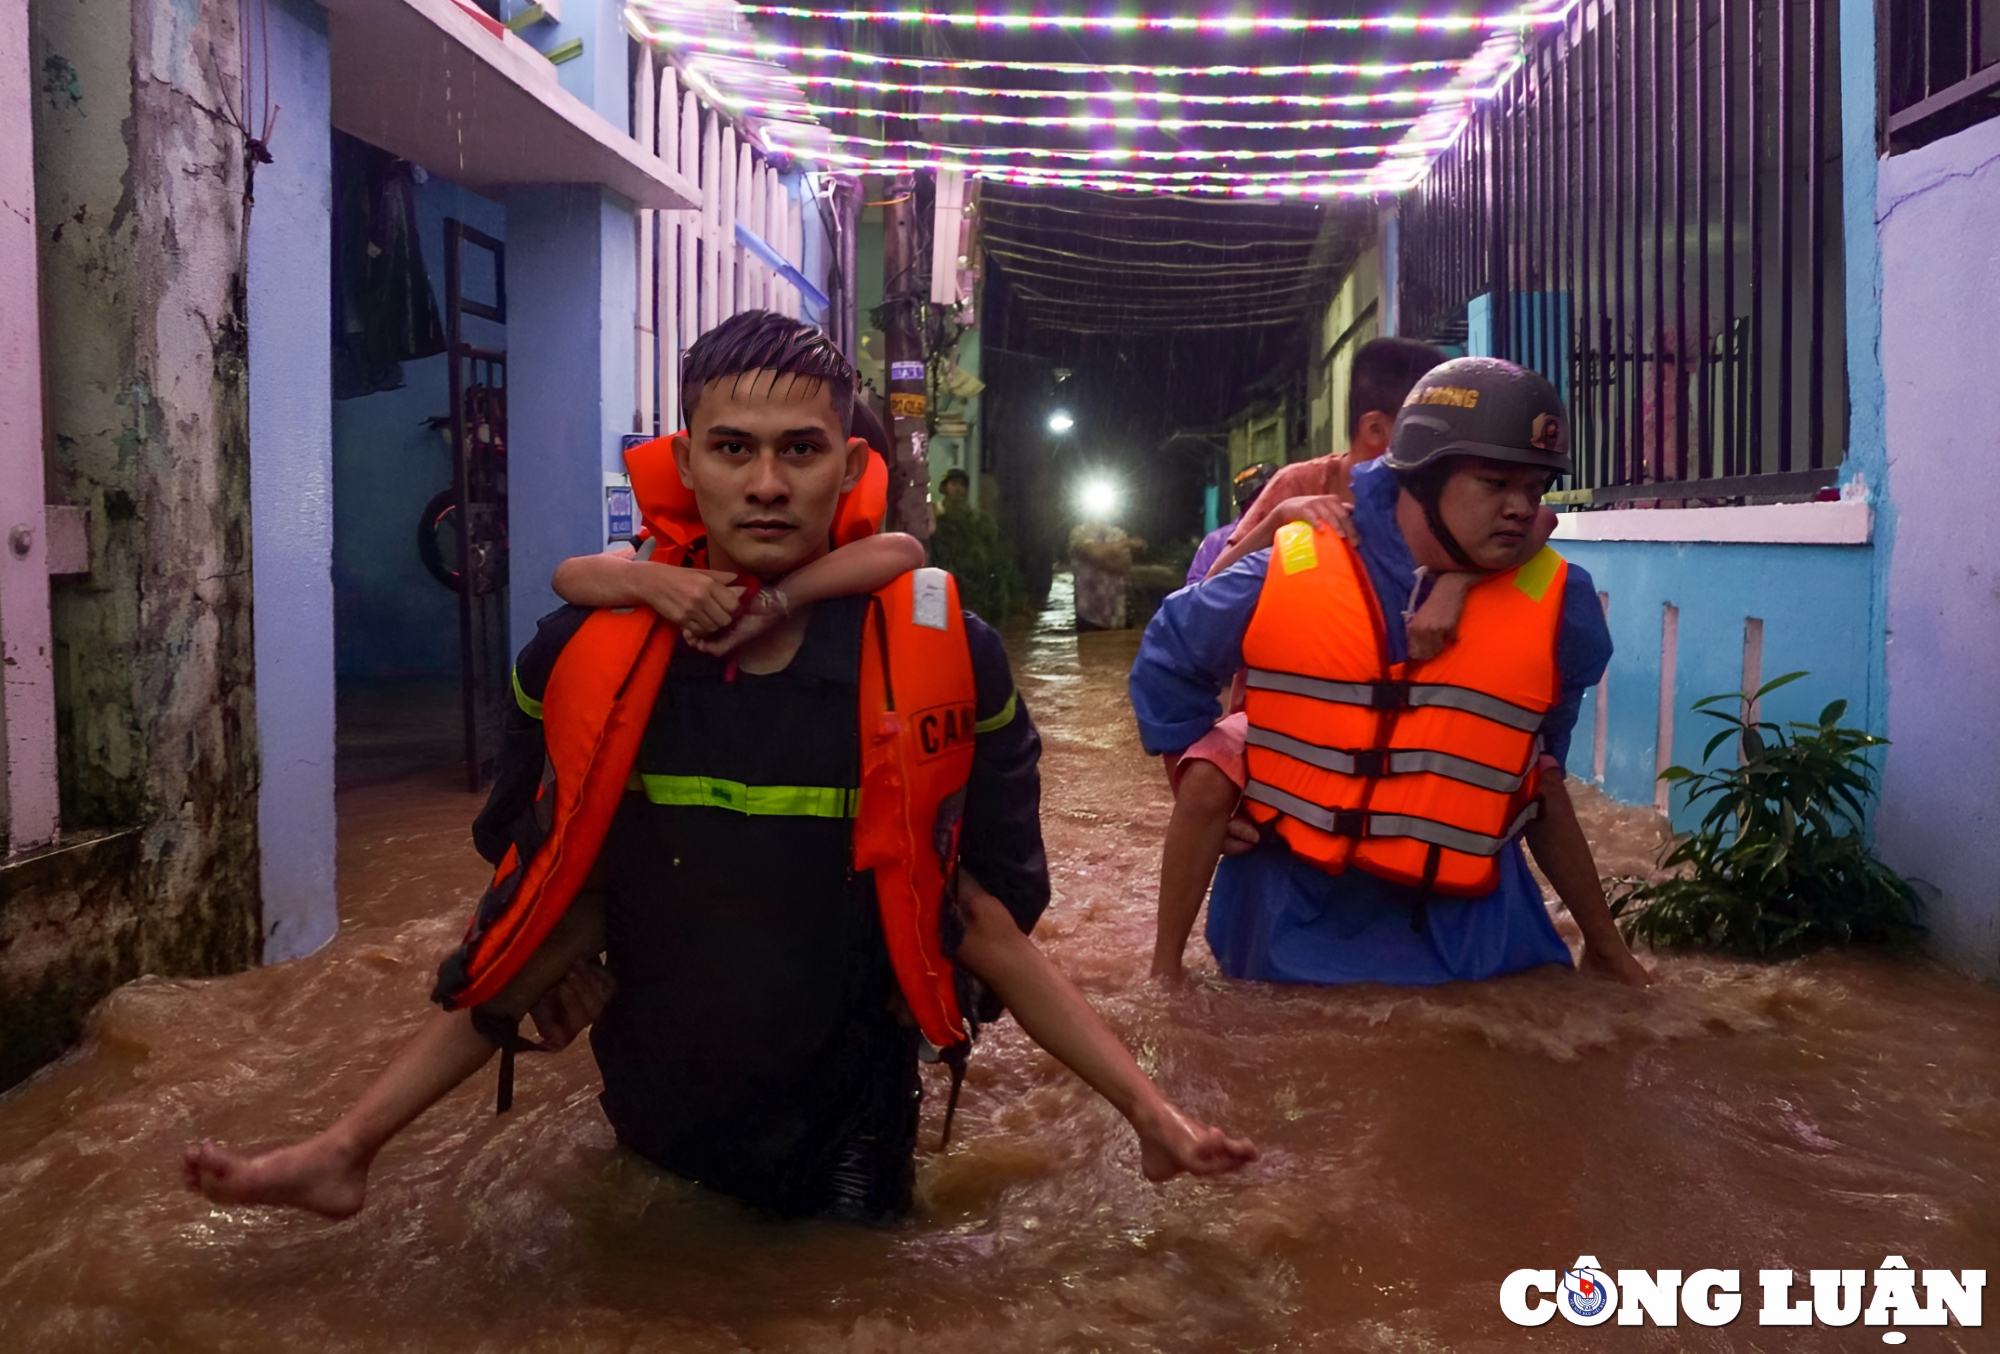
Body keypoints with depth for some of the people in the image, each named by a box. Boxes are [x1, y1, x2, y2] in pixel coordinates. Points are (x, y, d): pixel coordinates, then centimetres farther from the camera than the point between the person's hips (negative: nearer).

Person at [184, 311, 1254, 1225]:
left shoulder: (943, 660, -19)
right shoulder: (584, 658, -15)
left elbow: (983, 925, -10)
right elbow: (534, 935, -6)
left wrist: (1148, 1110, -14)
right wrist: (349, 1144, -11)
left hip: (850, 1134, -1)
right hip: (652, 1127, 1)